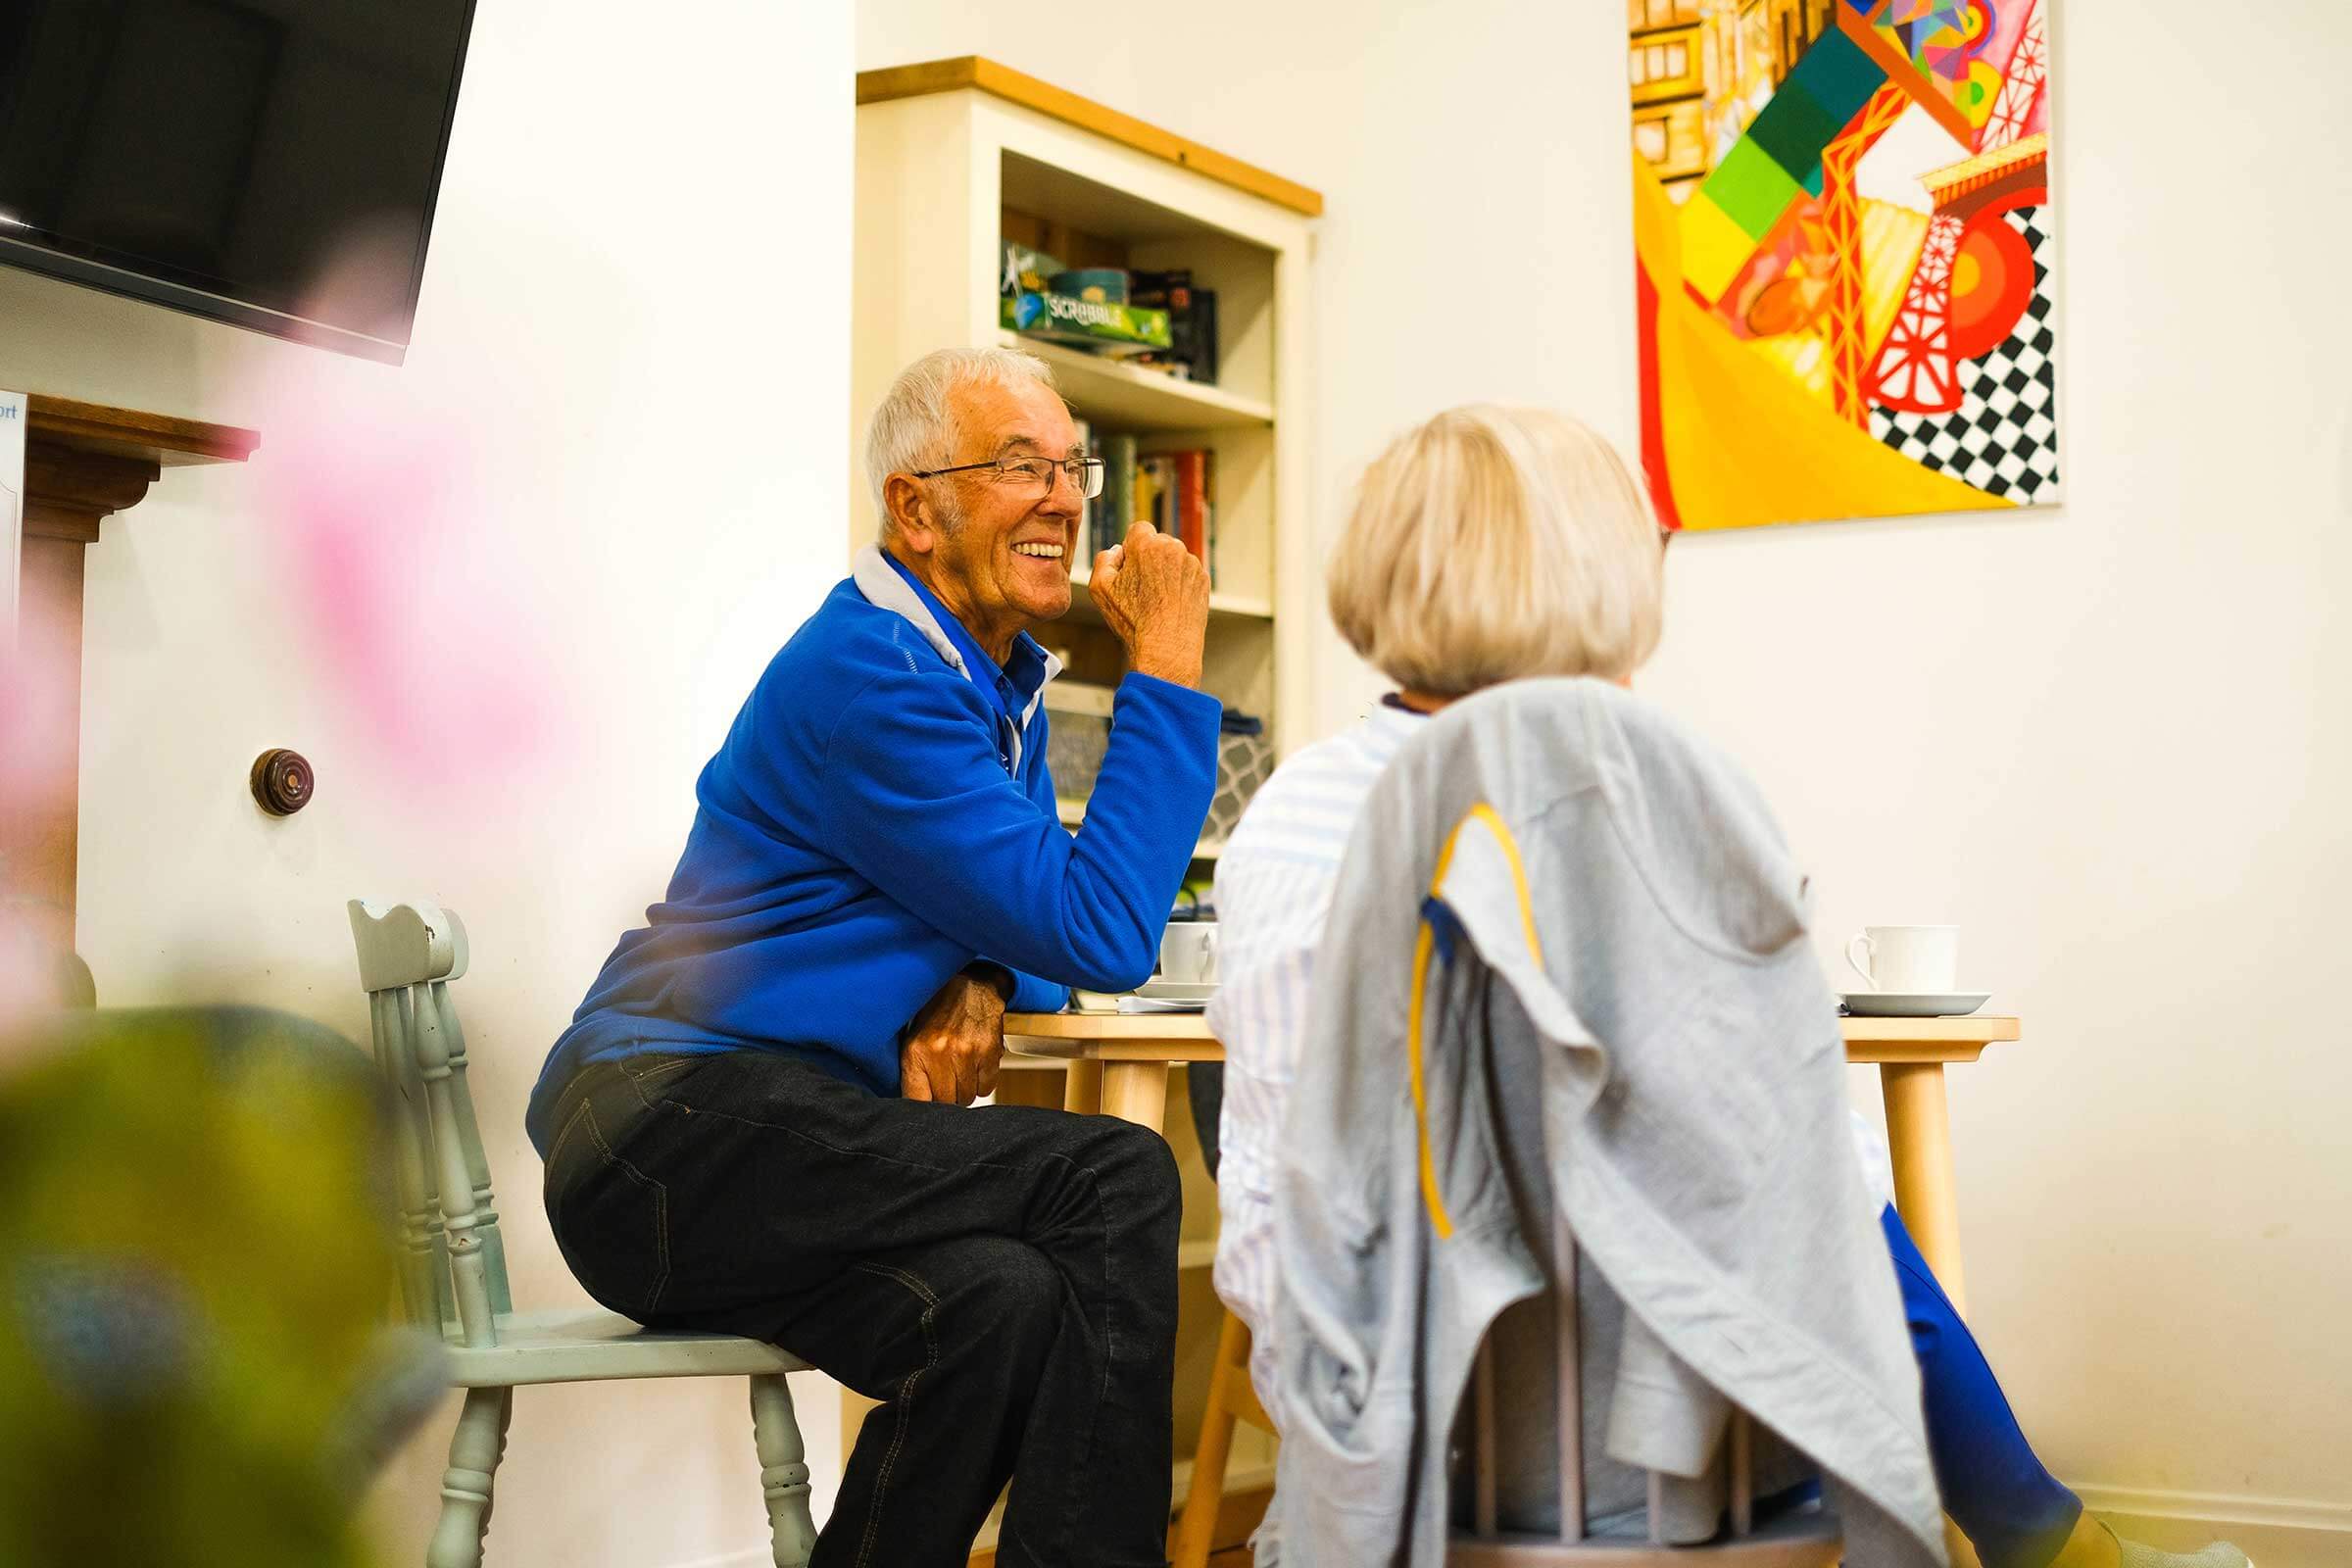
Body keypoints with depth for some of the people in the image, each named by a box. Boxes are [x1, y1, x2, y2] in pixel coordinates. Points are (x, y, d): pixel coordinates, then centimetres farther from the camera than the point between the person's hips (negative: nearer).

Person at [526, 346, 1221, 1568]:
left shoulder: (1003, 677, 15)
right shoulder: (868, 675, -15)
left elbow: (1032, 920, 20)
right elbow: (1099, 933, -19)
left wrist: (982, 992, -5)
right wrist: (1166, 674, -13)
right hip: (667, 1134, -8)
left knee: (1004, 1304, -24)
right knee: (1117, 1180, -22)